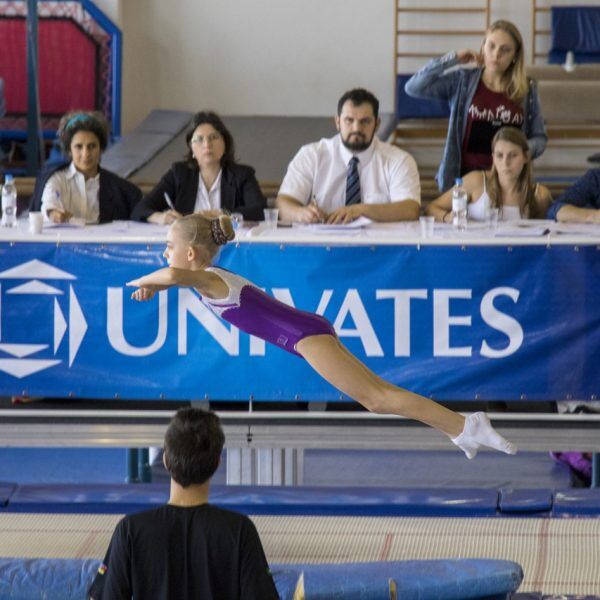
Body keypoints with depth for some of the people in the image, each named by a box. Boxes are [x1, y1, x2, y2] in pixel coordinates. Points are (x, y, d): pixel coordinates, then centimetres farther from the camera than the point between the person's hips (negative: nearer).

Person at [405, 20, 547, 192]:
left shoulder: (527, 89, 5)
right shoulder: (461, 81, 2)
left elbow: (539, 138, 12)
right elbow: (413, 87, -7)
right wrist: (452, 60, -6)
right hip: (463, 176, -1)